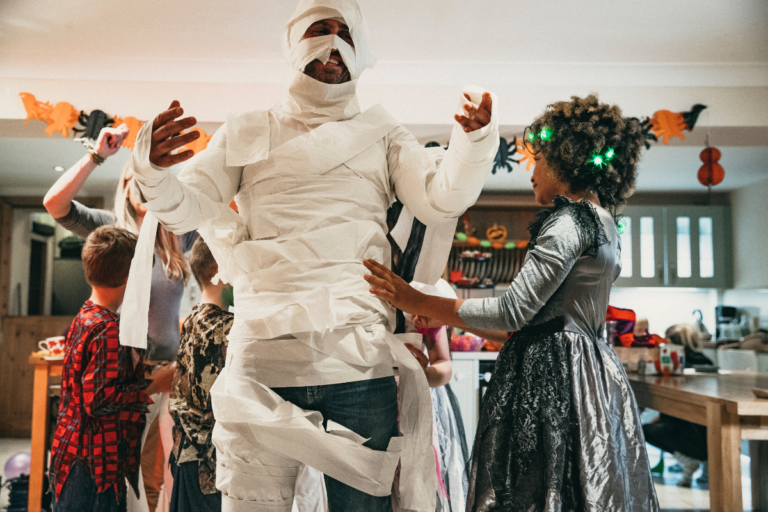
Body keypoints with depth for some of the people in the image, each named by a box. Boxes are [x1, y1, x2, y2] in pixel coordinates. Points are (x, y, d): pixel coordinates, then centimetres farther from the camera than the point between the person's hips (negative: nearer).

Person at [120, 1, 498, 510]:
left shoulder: (382, 134, 16)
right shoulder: (247, 133, 16)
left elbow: (441, 197, 2)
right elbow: (187, 208, 7)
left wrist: (475, 138, -17)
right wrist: (154, 171, -15)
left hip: (361, 361, 1)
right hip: (262, 359, 0)